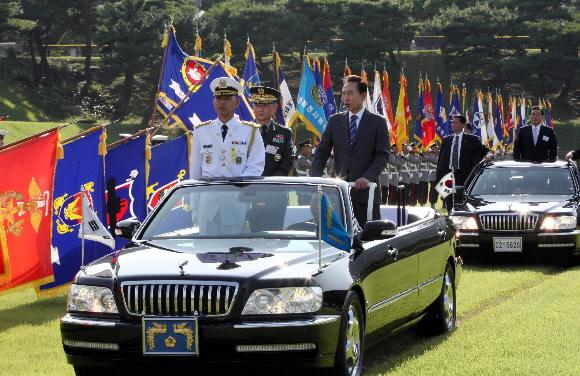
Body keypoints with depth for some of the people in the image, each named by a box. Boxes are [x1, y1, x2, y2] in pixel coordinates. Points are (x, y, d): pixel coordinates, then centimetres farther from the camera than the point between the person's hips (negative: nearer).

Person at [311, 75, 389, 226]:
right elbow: (322, 151, 9)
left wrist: (367, 177, -18)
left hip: (365, 191, -2)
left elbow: (382, 155, -3)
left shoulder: (378, 122, 3)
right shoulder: (334, 121, 12)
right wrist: (315, 177, -7)